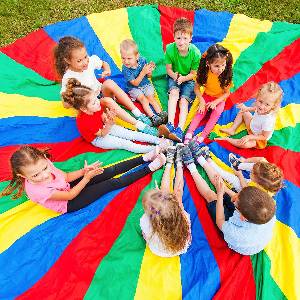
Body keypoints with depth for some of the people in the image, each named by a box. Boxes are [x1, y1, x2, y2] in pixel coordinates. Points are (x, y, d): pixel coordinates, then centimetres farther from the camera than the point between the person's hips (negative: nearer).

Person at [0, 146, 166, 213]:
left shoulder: (44, 163, -17)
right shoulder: (37, 190, -35)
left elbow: (66, 177, -5)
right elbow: (70, 196, -23)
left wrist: (84, 170, -22)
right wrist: (87, 177, -20)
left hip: (69, 186, 6)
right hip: (70, 204, -6)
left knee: (110, 171, -7)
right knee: (112, 183, -13)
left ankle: (145, 158, 3)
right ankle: (150, 168, -7)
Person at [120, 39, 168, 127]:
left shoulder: (142, 60, -14)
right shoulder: (125, 69, -22)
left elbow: (148, 76, -2)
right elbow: (135, 83, -23)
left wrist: (149, 71, -26)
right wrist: (143, 72, -32)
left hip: (145, 84, 3)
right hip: (134, 88, -2)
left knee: (150, 97, -15)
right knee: (143, 99, -20)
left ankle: (160, 113, -20)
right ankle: (152, 117, -27)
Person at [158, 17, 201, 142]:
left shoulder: (195, 53, -19)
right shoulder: (170, 49, -16)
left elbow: (193, 74, -10)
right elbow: (169, 69, -6)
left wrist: (183, 78, -28)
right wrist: (174, 76, -27)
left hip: (189, 79, -1)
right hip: (174, 77, 1)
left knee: (184, 100, -22)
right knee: (174, 92, -29)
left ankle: (179, 130, -34)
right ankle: (170, 124, -40)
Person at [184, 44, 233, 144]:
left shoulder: (226, 75, -22)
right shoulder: (205, 73, -20)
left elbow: (227, 93, -12)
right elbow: (196, 88, -10)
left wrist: (215, 102, -25)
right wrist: (201, 101, -23)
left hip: (220, 99, -1)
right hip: (207, 96, 1)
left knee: (217, 112, -27)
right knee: (201, 112, -22)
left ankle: (203, 136, -31)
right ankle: (189, 133, -29)